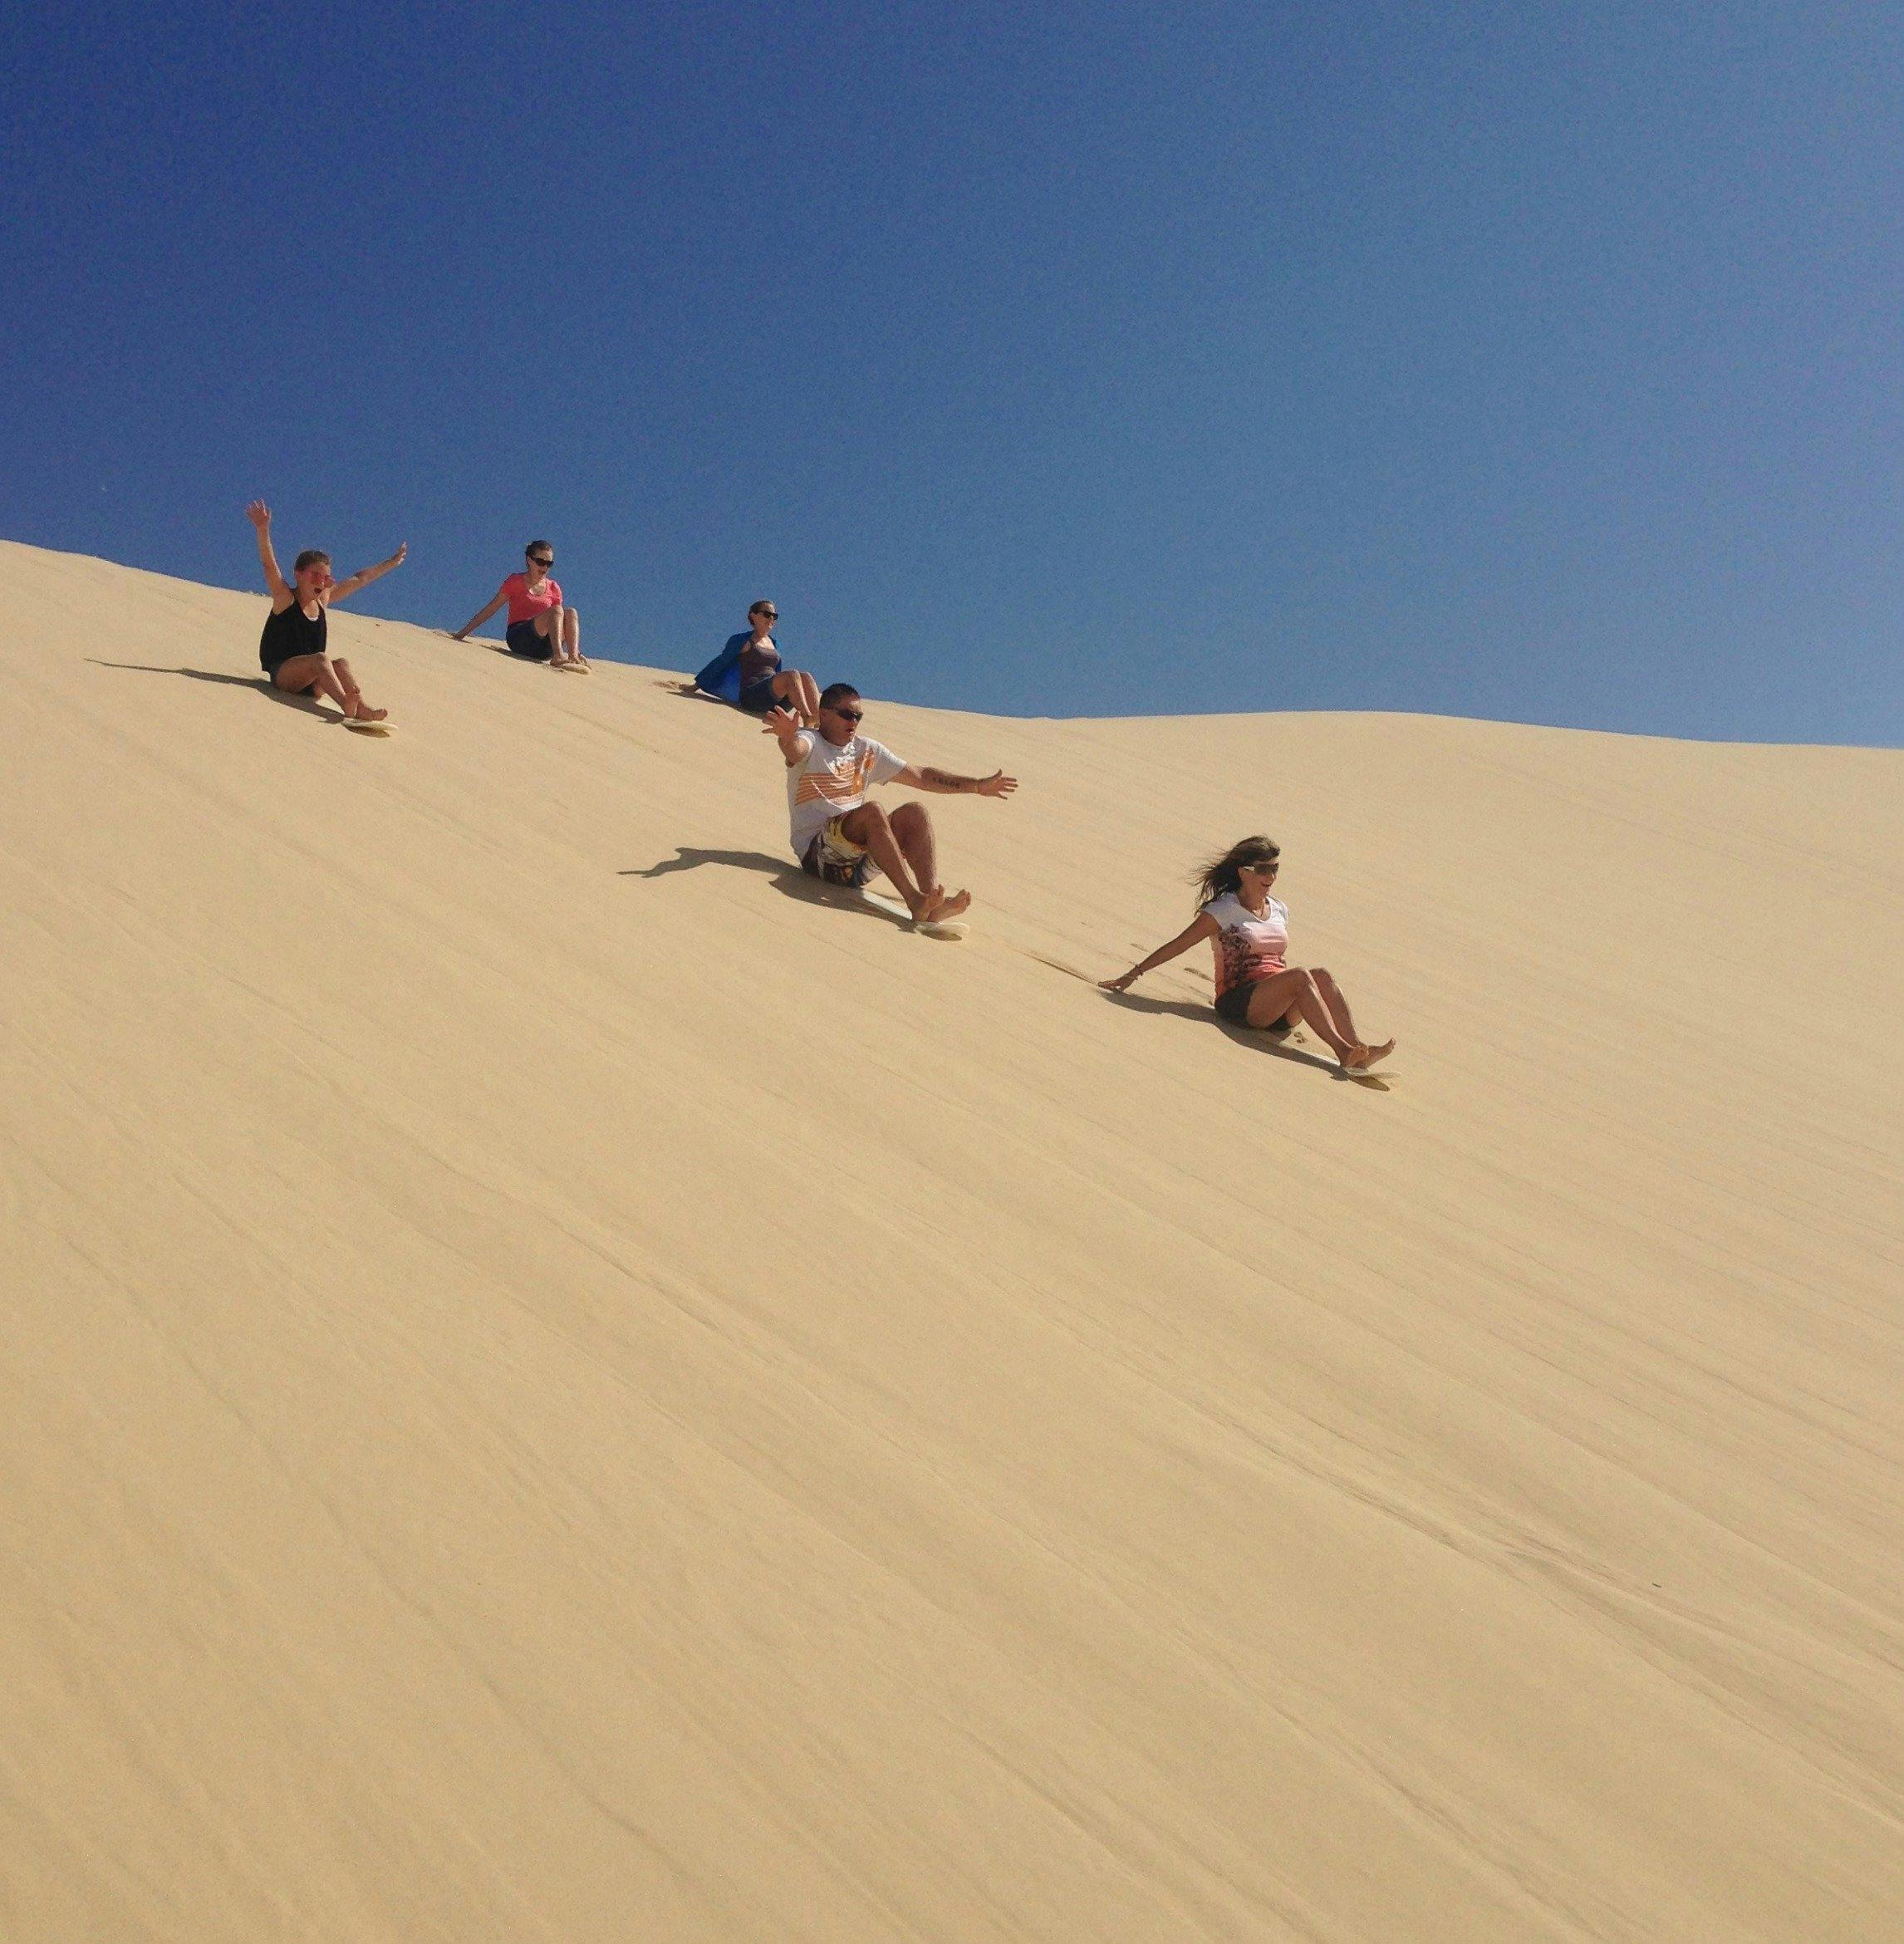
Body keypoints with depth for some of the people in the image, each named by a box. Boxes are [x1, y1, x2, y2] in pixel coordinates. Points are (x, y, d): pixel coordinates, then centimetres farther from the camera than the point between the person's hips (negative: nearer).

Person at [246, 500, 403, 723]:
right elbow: (269, 564, -16)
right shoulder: (285, 598, 0)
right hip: (282, 674, -5)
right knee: (321, 658, -32)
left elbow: (360, 579, 23)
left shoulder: (323, 598, 16)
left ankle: (362, 708, -46)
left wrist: (391, 563, 30)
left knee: (341, 663, -23)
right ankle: (346, 705, -58)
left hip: (311, 684, 6)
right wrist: (263, 529, -30)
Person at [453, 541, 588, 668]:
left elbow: (559, 620, 16)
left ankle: (574, 656, -38)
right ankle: (558, 657, -45)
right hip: (519, 639, -3)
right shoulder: (516, 581, 7)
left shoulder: (554, 588, 16)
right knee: (556, 610, -28)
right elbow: (490, 609, 6)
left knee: (571, 613, -22)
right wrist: (463, 633, 2)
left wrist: (575, 651, 3)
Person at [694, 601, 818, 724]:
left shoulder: (774, 643, 25)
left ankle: (819, 719, -43)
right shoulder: (743, 641, 7)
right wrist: (697, 684, 14)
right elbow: (719, 663, 11)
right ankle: (807, 719, -44)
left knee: (805, 677, -23)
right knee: (792, 675, -30)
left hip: (776, 703, 6)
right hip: (752, 695, -6)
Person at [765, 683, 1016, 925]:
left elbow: (921, 777, 21)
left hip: (860, 864, 6)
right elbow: (795, 750, -26)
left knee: (914, 812, -17)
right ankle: (914, 900, -43)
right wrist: (787, 737, -52)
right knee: (871, 811, -31)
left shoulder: (867, 751, 19)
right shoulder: (811, 743, 1)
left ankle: (933, 905, -36)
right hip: (817, 853, -6)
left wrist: (978, 786, 16)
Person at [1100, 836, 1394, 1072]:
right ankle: (1341, 1050, -42)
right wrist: (1132, 975, -2)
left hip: (1279, 1008, 5)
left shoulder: (1279, 911, 18)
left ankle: (1357, 1047, -38)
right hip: (1238, 1001, -5)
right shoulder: (1222, 911, 0)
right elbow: (1176, 946, 1)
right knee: (1300, 974, -31)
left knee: (1320, 974, -25)